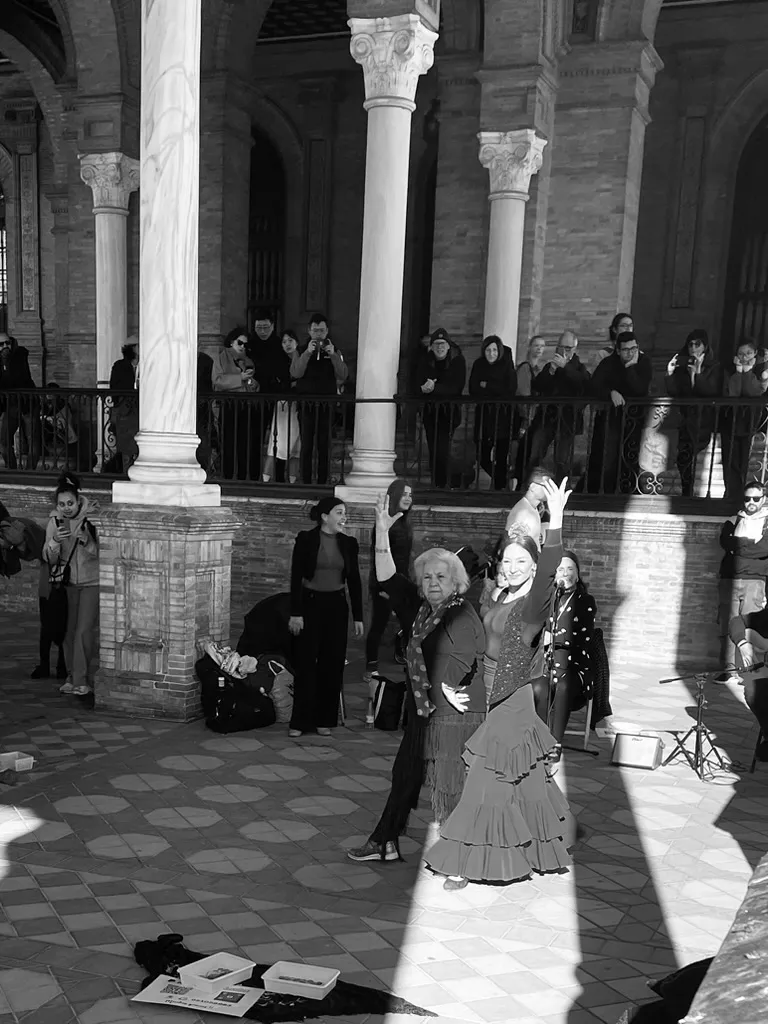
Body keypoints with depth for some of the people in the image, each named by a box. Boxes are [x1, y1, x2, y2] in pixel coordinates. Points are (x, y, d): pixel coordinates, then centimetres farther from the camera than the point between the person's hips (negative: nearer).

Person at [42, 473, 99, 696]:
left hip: (91, 581, -3)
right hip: (67, 581, 3)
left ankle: (83, 680, -1)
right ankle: (73, 676, 19)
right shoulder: (54, 520, -5)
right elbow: (49, 558, -6)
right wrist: (55, 541, -26)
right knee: (69, 630, 6)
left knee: (85, 630, -9)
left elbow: (101, 553, -11)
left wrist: (86, 542, -30)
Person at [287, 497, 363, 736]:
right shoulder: (306, 539, -6)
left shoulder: (348, 543, 4)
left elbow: (354, 580, 8)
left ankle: (325, 720, 16)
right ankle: (300, 721, 7)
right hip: (310, 603, -3)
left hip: (337, 605, 4)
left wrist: (358, 616, 6)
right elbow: (296, 577, -8)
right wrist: (295, 613, -12)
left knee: (333, 663, 6)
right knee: (306, 663, -1)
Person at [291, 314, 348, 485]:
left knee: (324, 445, 1)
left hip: (327, 404, 0)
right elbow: (295, 373, -10)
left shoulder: (334, 351, 8)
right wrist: (308, 353, -19)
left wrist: (333, 355, -17)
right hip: (306, 404, 0)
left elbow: (343, 375, -5)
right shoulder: (301, 350, 6)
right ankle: (305, 482, 6)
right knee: (306, 445, 1)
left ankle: (323, 481, 7)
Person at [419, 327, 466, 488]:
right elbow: (416, 384, 2)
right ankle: (435, 484, 12)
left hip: (449, 410, -3)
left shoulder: (457, 361, -4)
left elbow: (457, 387, -14)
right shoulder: (425, 361, 5)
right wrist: (424, 387, -23)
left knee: (442, 449, -13)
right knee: (433, 449, 4)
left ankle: (443, 484, -7)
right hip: (430, 411, 3)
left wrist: (434, 388, -24)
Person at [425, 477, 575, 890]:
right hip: (492, 696, 7)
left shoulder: (534, 601, -14)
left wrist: (555, 520, -45)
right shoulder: (500, 598, 8)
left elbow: (547, 573, -34)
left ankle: (466, 861, 8)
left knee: (489, 781, -2)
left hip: (514, 700, -7)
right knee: (523, 780, 18)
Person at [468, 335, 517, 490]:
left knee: (501, 454, -7)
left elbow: (511, 389, -10)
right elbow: (473, 390, -3)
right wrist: (497, 391, -13)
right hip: (483, 413, 3)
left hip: (502, 414, -3)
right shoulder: (478, 364, 6)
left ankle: (500, 486, 6)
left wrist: (487, 386, -8)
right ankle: (499, 478, 25)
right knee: (482, 455, 1)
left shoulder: (507, 364, -1)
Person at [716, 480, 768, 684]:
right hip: (729, 579, 2)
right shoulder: (733, 521, 19)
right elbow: (725, 542, 1)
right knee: (727, 626, -5)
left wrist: (739, 545, -5)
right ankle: (729, 671, -4)